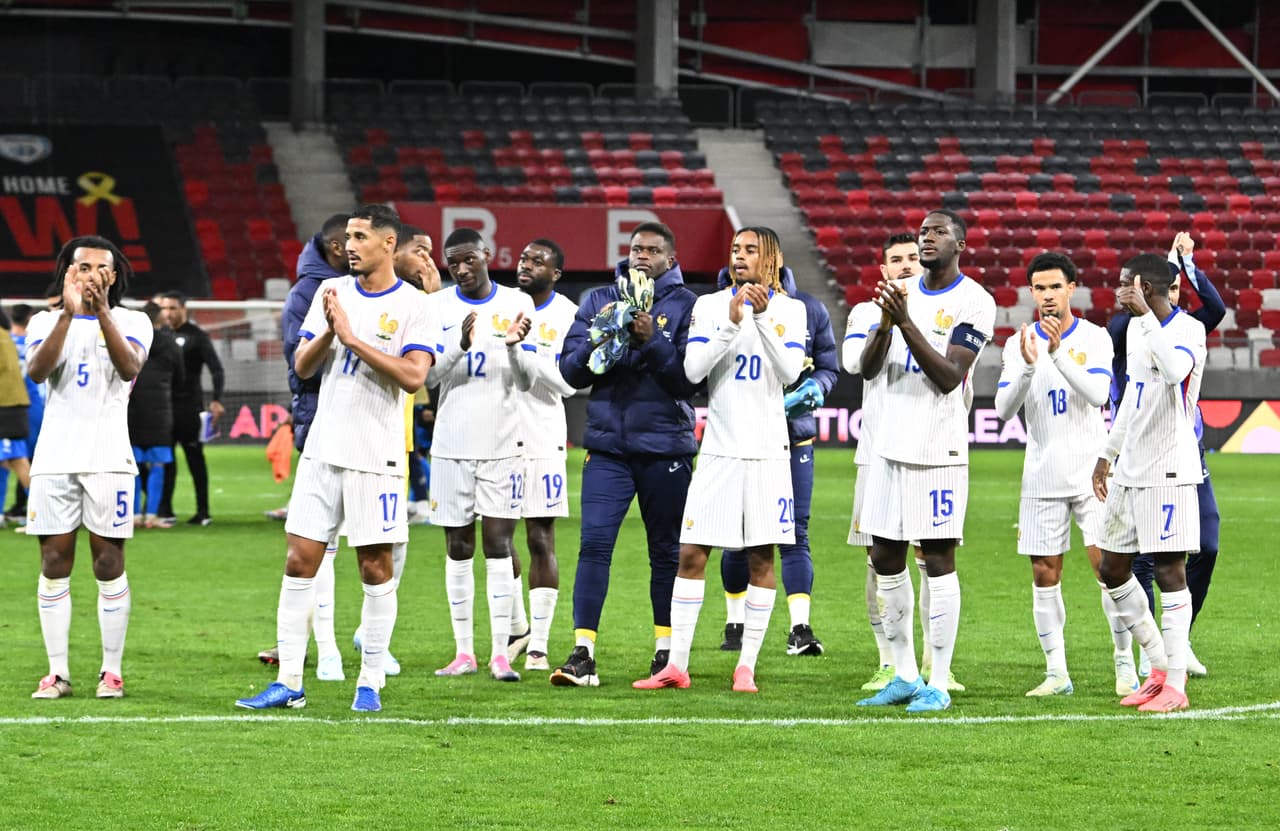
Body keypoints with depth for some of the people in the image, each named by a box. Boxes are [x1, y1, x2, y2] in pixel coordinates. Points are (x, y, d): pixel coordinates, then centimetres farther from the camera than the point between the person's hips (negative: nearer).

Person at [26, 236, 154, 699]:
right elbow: (36, 371, -12)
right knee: (54, 562, 1)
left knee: (109, 562, -1)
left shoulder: (131, 322, 5)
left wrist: (102, 311, -27)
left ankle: (112, 670, 5)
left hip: (108, 460, -2)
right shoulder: (46, 322, 8)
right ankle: (57, 672, 5)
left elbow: (130, 368, -16)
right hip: (55, 458, 2)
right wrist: (68, 313, -23)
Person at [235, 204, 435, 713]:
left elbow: (414, 375, -18)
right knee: (300, 560, 1)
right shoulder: (332, 293, 10)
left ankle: (371, 683, 9)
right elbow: (302, 367, 7)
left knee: (375, 566, 0)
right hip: (323, 450, 5)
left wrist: (353, 338, -19)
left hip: (376, 457, -5)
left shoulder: (412, 306, -5)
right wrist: (328, 331, -12)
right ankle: (289, 682, 5)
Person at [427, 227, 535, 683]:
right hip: (452, 443, 1)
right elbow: (429, 372, -5)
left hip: (503, 442, -1)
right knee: (459, 548, 4)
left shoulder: (517, 304, 2)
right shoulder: (436, 308, 3)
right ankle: (463, 652, 9)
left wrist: (513, 345, -21)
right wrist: (461, 344, -23)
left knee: (497, 543, -6)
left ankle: (500, 653, -6)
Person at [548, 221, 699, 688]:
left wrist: (652, 341, -19)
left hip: (665, 447, -2)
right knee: (594, 544, -9)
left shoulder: (686, 306, 0)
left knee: (666, 552, 7)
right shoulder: (600, 301, 10)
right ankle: (583, 655, -10)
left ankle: (666, 650, 17)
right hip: (608, 444, 2)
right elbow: (571, 370, 7)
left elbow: (690, 379, -9)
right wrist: (598, 339, -11)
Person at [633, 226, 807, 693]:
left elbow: (790, 372, -12)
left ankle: (747, 667, 7)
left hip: (767, 452, -1)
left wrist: (764, 318, -21)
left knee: (761, 559, 1)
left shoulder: (790, 311, 3)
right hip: (719, 448, 1)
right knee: (691, 554, -2)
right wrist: (731, 324, -18)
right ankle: (676, 666, 3)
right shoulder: (709, 306, 5)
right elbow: (694, 370, -7)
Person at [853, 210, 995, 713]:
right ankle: (904, 676, 18)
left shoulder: (974, 302, -7)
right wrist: (885, 323, -12)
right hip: (890, 445, 7)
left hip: (938, 450, -7)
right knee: (885, 560, 9)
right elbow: (868, 369, 6)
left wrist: (907, 324, -22)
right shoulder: (902, 293, 12)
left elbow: (949, 377, -15)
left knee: (938, 561, -5)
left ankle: (938, 685, -2)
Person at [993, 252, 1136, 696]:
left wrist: (1059, 353, -25)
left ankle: (1125, 665, 2)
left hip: (1091, 473, -2)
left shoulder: (1094, 338, -1)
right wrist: (1028, 366, -21)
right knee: (1045, 575, 2)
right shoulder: (1019, 344, 5)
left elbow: (1098, 394, -16)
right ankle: (1056, 672, 8)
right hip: (1042, 476, 2)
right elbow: (1004, 409, -5)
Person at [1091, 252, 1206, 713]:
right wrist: (1108, 454, 27)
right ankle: (1160, 668, 20)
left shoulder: (1189, 330, -12)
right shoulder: (1135, 329, 13)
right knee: (1113, 570, 10)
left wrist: (1146, 315, -32)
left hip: (1168, 471, -9)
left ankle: (1175, 684, -1)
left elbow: (1175, 371, -35)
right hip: (1130, 469, 9)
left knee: (1169, 571, -6)